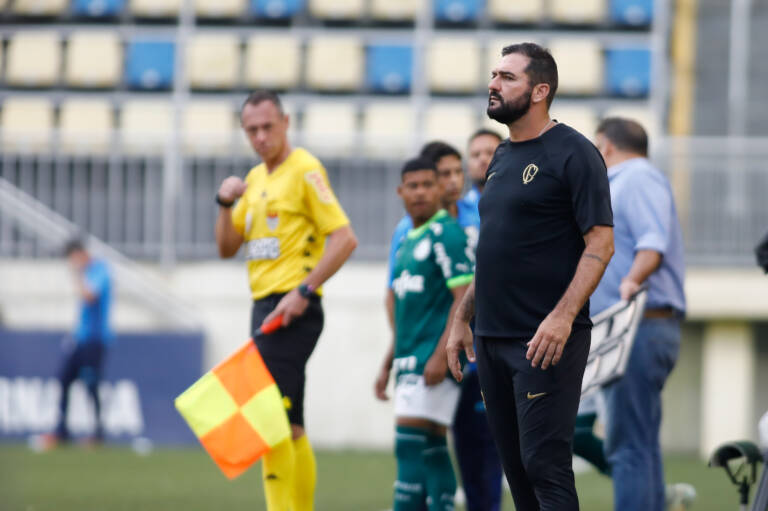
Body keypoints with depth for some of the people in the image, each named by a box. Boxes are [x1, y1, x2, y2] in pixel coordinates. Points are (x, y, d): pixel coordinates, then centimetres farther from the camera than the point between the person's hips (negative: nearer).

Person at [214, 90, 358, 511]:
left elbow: (345, 238, -15)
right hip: (264, 307, 9)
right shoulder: (256, 177, 18)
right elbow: (227, 247, 21)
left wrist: (303, 291, -20)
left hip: (291, 309, -9)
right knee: (289, 426, 10)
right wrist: (226, 203, 3)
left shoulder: (304, 170, -8)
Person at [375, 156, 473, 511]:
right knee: (431, 451, 8)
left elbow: (465, 296, -16)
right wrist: (388, 364, 24)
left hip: (433, 361, -9)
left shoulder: (446, 234, -8)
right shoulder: (408, 240, 19)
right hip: (410, 361, 9)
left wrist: (441, 355, -22)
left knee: (410, 443, -14)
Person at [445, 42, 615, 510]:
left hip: (546, 342, -8)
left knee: (544, 464, -12)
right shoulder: (503, 158, 17)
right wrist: (462, 318, 17)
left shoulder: (572, 153, -8)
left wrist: (563, 316, -24)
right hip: (493, 339, 8)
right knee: (516, 466, 9)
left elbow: (601, 243, -14)